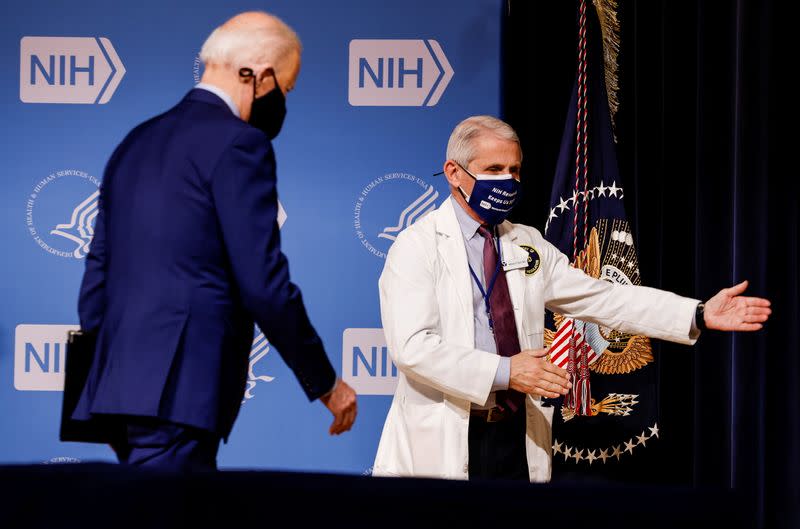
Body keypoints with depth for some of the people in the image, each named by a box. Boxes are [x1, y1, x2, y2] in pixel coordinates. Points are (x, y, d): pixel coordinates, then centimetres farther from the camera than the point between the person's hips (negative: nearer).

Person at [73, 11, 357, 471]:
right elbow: (265, 286, -13)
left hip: (120, 382, 9)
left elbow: (97, 276, 20)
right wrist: (326, 384, -2)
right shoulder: (239, 144, -7)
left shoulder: (137, 142, 18)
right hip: (179, 391, -9)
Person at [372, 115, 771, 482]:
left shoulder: (528, 245, 14)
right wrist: (503, 371, -24)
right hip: (443, 446, -5)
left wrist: (699, 314, 0)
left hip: (519, 439, 5)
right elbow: (412, 346, -17)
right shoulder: (417, 247, -5)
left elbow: (603, 298, 10)